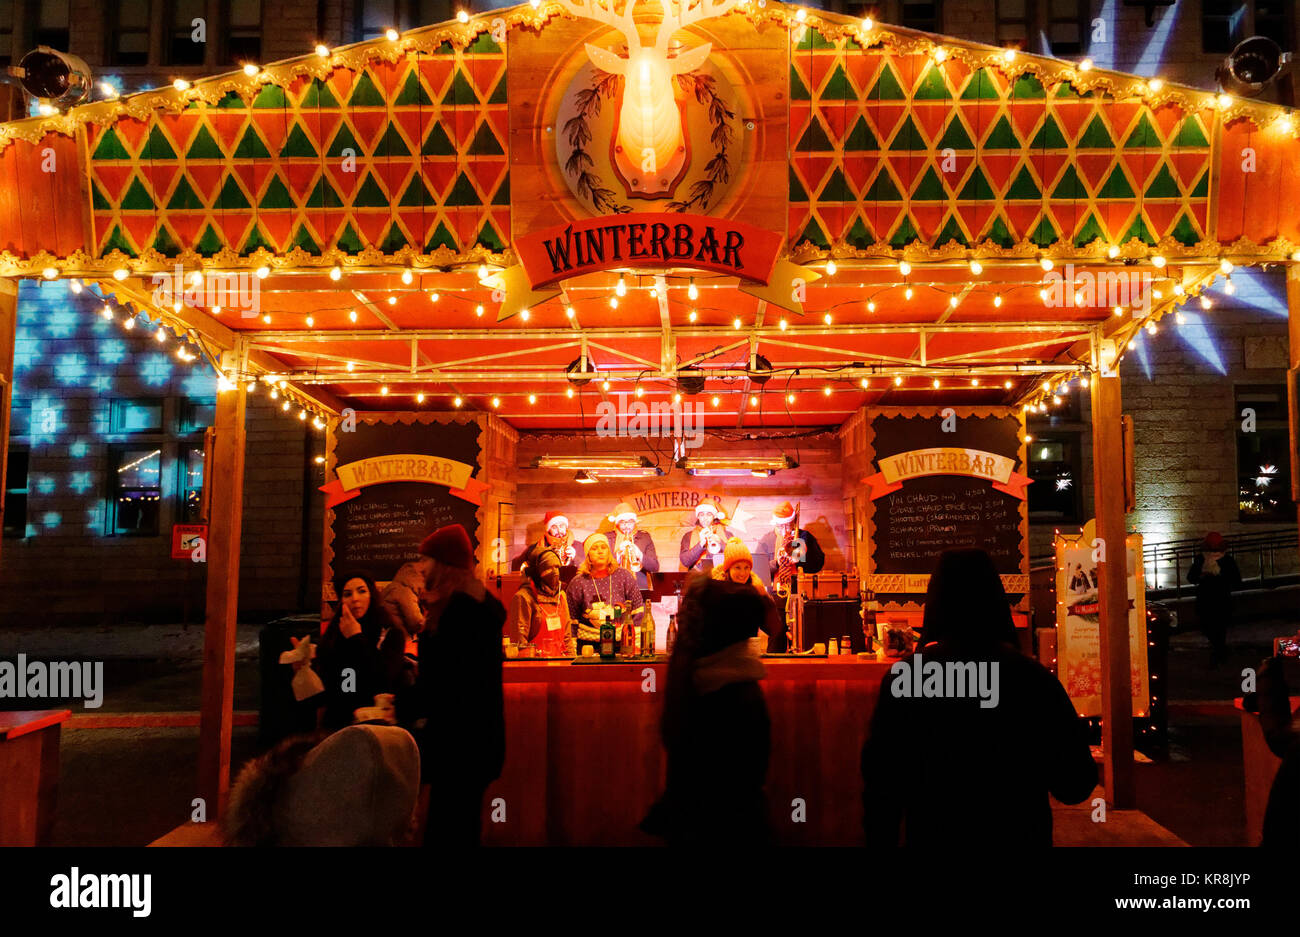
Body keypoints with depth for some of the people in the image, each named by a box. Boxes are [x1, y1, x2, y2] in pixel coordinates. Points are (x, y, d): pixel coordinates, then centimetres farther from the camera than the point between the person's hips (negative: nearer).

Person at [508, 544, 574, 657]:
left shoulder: (561, 595, 16)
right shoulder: (523, 597, -6)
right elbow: (518, 639, -8)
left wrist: (571, 656, 13)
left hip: (560, 660, 6)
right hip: (535, 661, -6)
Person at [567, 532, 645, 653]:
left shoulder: (623, 576, 1)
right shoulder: (578, 583, 0)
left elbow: (638, 610, 4)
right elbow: (571, 619, 7)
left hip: (622, 642, 0)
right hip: (589, 645, 0)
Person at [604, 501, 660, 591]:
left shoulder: (644, 537, 12)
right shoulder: (608, 538, 9)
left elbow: (655, 568, 4)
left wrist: (640, 555, -12)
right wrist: (618, 555, -15)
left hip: (640, 588, 1)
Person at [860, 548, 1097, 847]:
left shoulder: (903, 676, -15)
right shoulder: (1036, 678, -13)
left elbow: (881, 783, -11)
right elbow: (1076, 786, -5)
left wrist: (878, 839, 3)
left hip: (932, 834, 0)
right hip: (1021, 835, 1)